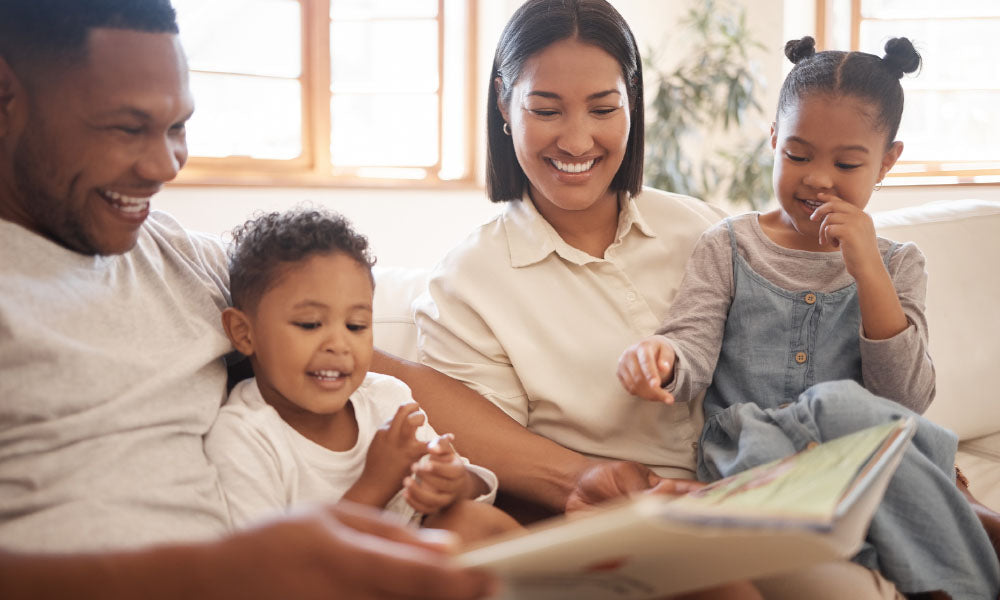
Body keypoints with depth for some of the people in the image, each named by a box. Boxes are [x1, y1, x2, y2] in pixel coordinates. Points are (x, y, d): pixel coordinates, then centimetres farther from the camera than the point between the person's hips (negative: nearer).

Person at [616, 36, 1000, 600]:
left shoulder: (897, 264, 11)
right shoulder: (727, 247, 9)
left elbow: (907, 399, -1)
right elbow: (695, 347, -2)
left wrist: (868, 271, -10)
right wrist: (663, 358, -28)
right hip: (743, 451, -1)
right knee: (839, 404, -33)